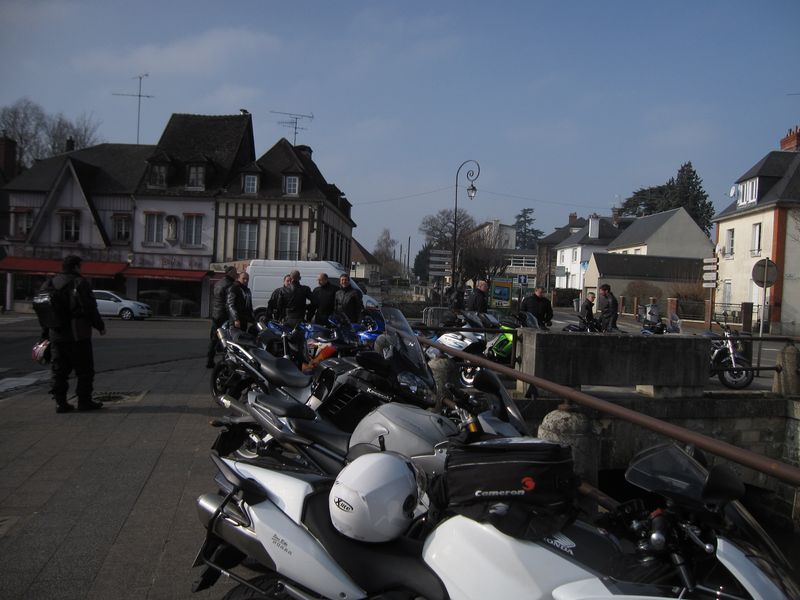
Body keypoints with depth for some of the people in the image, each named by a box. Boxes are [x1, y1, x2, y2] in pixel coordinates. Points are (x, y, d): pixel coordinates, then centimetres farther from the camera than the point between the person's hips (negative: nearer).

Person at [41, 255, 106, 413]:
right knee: (84, 370, 3)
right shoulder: (80, 283, -10)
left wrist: (45, 335, 18)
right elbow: (90, 309, -13)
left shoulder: (48, 284, 11)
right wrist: (100, 326, 0)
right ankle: (84, 401, 5)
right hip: (78, 336, -6)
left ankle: (60, 402, 9)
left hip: (56, 336, 6)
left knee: (58, 370, 10)